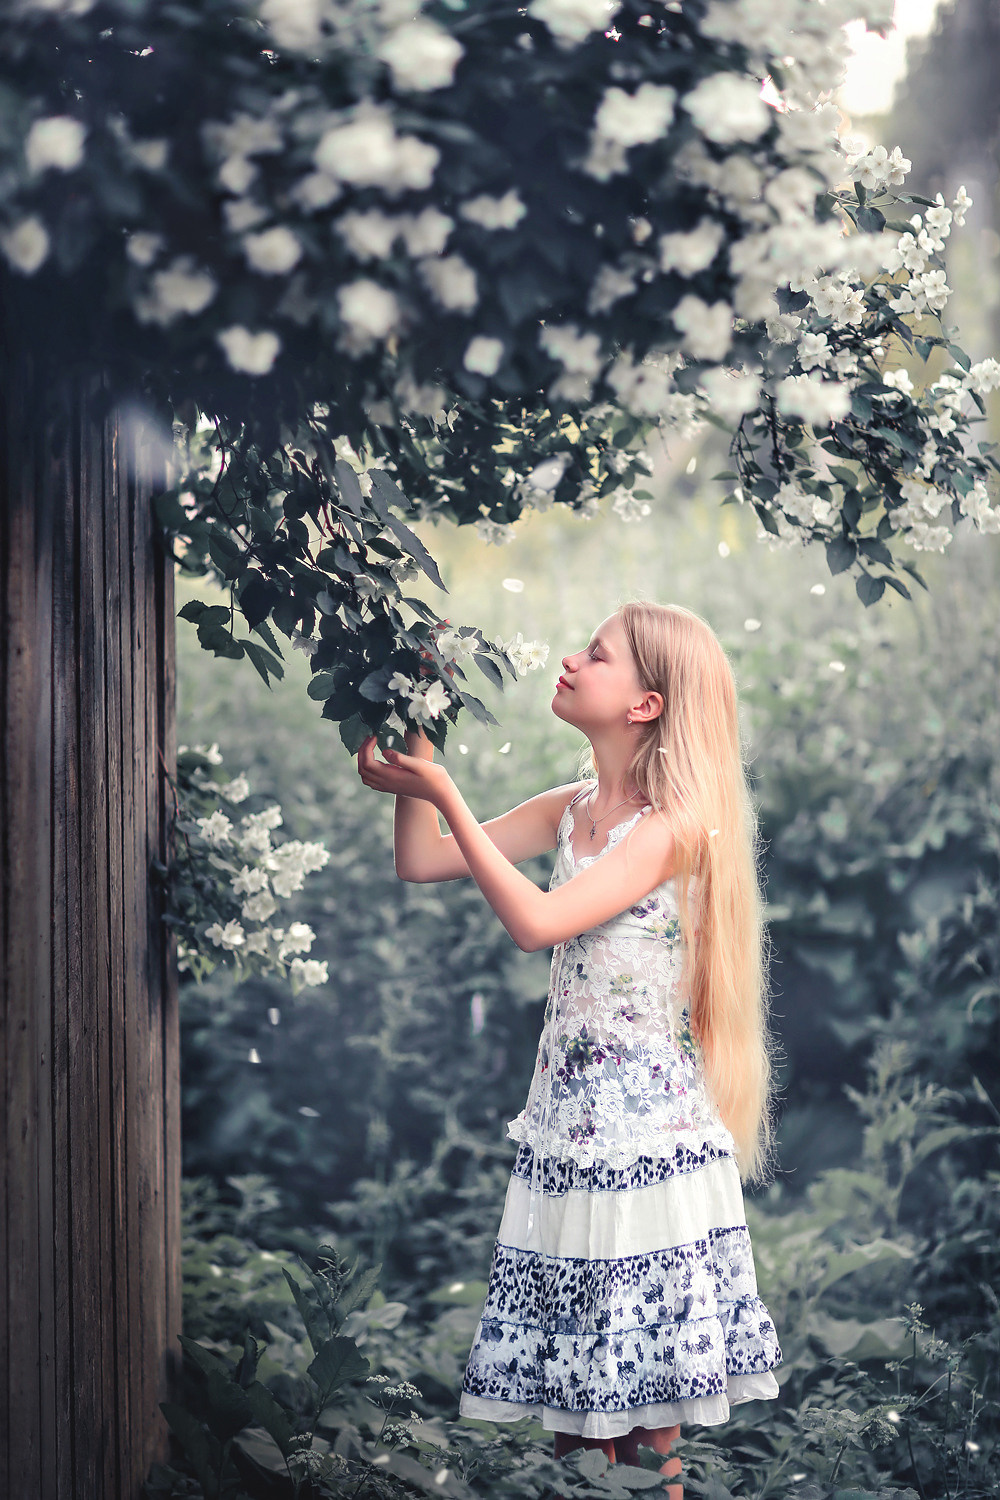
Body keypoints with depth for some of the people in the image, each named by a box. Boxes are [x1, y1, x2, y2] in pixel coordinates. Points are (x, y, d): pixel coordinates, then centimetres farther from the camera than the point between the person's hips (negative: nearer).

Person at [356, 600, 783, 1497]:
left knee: (645, 1423, 0)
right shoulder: (572, 810, 10)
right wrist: (416, 737, 3)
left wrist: (444, 793, -20)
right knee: (569, 1410, 10)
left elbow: (538, 921, -22)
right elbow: (422, 862, 9)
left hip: (649, 1124, -7)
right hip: (567, 1114, 7)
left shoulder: (674, 824, -13)